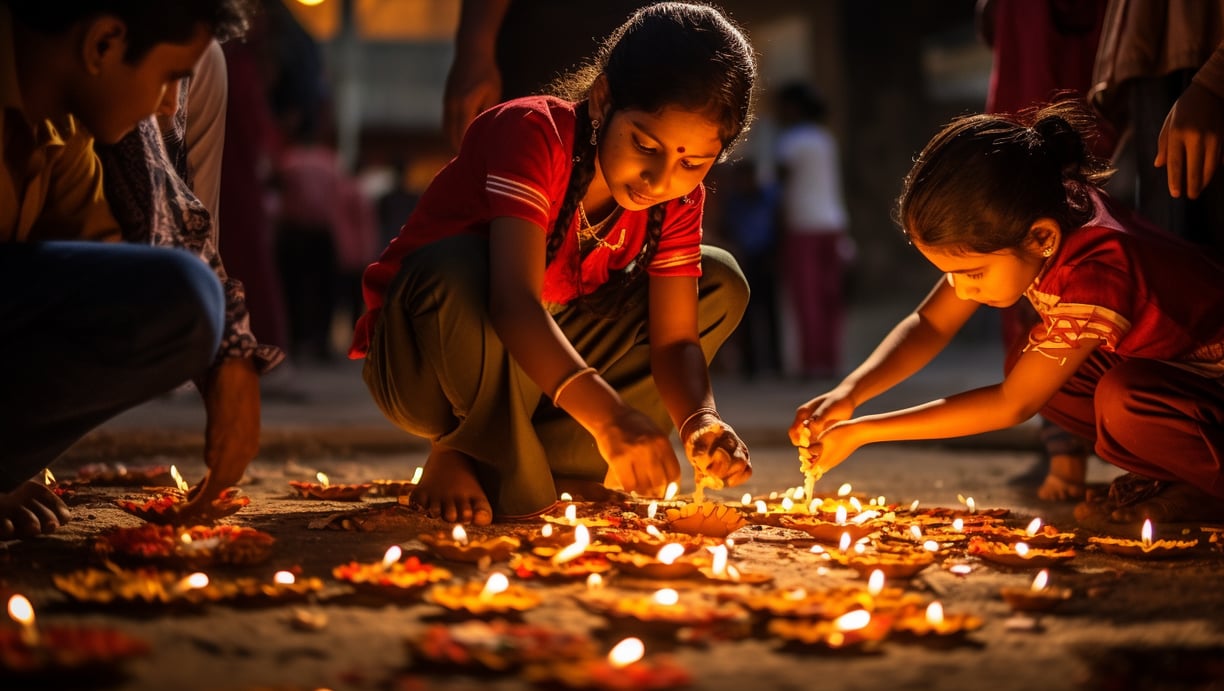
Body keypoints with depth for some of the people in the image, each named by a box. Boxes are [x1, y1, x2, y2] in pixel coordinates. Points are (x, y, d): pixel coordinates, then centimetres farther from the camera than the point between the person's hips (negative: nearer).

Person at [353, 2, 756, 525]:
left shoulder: (679, 202, -7)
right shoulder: (532, 133, -27)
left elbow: (674, 340, -11)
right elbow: (515, 304, -40)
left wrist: (700, 421, -34)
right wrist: (608, 416, -53)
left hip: (544, 372, 7)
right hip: (421, 363, -6)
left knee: (719, 282, -3)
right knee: (458, 266, -39)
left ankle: (550, 456, -7)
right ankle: (463, 453, -12)